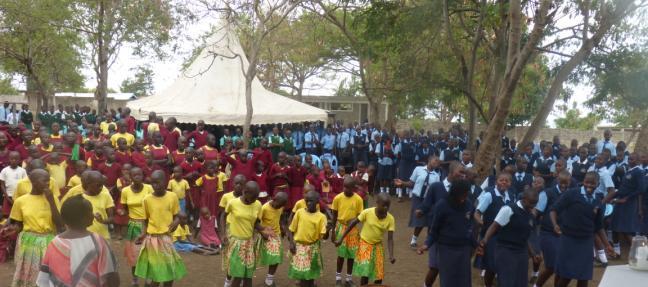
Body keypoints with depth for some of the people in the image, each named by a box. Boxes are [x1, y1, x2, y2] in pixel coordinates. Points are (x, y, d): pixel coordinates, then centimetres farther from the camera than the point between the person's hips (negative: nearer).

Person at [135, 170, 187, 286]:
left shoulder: (172, 196, -4)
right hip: (152, 238, -1)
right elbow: (146, 220, 5)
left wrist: (176, 222, -18)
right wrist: (143, 234, -10)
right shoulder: (147, 199, -4)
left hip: (166, 237, 1)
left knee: (169, 269, 10)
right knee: (155, 270, 6)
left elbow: (176, 215, 4)